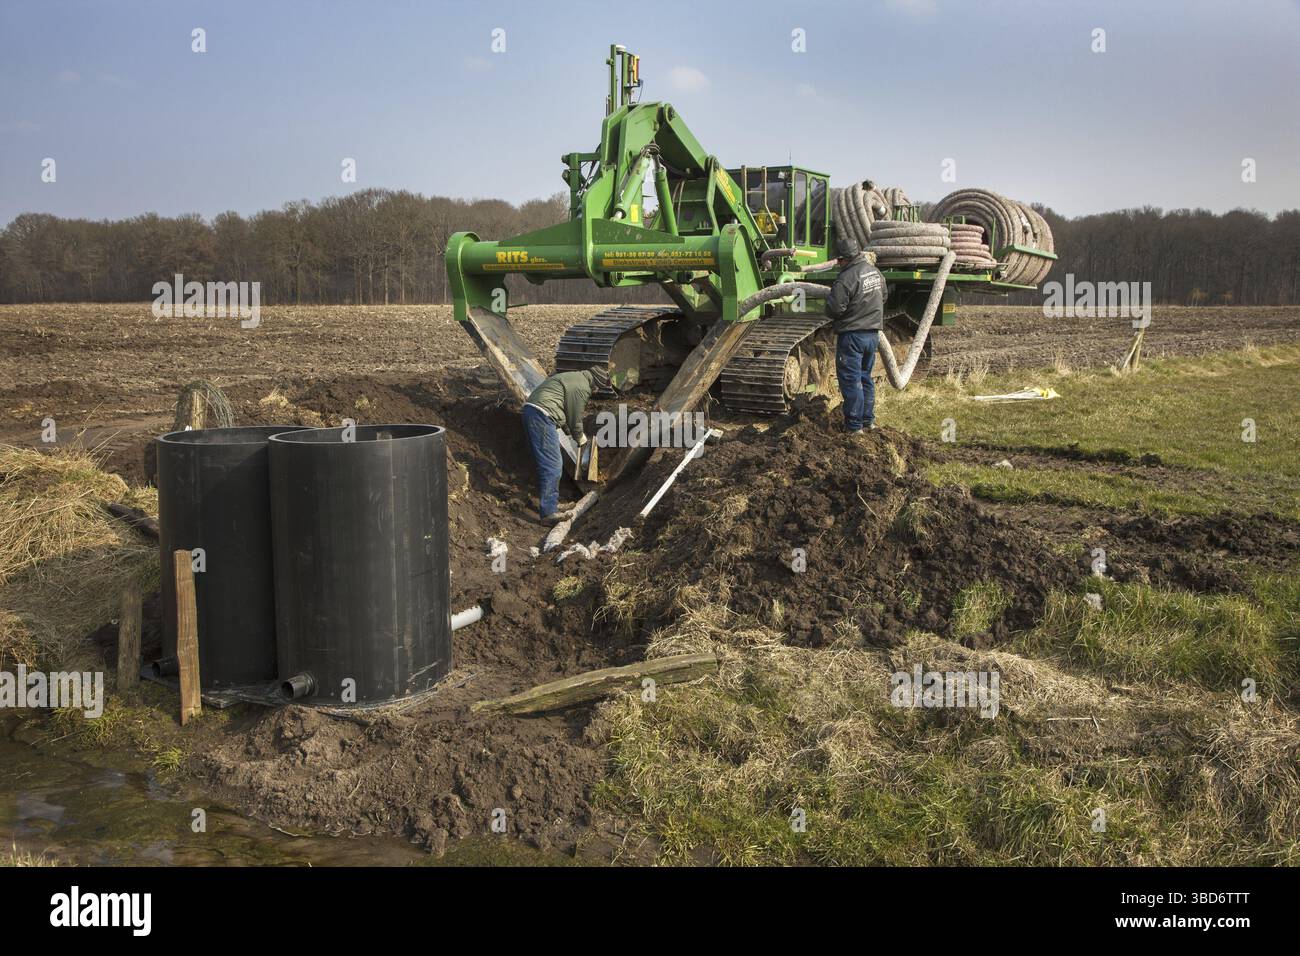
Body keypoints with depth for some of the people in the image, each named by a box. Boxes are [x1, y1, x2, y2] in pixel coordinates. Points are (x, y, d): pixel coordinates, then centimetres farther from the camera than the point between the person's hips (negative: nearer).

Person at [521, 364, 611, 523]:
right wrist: (579, 437, 16)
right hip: (542, 416, -11)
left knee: (547, 463, 19)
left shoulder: (573, 377, 25)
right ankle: (548, 512, -10)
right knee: (552, 466, -9)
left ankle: (551, 502, 28)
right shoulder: (582, 388, -7)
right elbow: (575, 417, -1)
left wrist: (570, 432, 34)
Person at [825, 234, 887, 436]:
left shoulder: (846, 278, -21)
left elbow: (834, 309, -21)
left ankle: (854, 425, 4)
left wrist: (829, 300, 1)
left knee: (850, 380, 1)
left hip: (852, 335, -8)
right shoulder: (875, 271, 5)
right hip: (873, 333, 8)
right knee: (865, 377, 19)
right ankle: (869, 419, 25)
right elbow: (883, 297, 19)